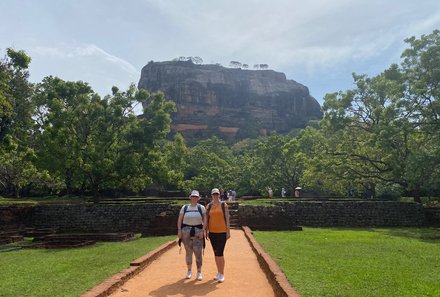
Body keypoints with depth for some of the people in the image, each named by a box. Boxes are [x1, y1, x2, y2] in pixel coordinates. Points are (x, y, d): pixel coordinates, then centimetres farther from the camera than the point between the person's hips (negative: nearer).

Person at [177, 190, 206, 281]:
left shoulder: (201, 207, 2)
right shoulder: (184, 207, 7)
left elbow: (205, 220, -3)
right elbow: (179, 220, 5)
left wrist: (203, 231, -12)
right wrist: (179, 230, -5)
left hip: (198, 232, -1)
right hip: (186, 232, 2)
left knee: (198, 253, -3)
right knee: (188, 252, 10)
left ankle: (199, 272, 10)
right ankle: (189, 271, 27)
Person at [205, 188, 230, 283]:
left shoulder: (224, 205, -4)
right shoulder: (209, 206, 6)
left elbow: (227, 218, -4)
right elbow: (206, 219, 6)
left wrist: (228, 231, -7)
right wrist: (206, 231, 0)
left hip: (222, 232, -4)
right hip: (212, 232, 4)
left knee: (220, 253, -8)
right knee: (216, 253, 13)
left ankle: (222, 274, 5)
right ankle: (219, 272, 26)